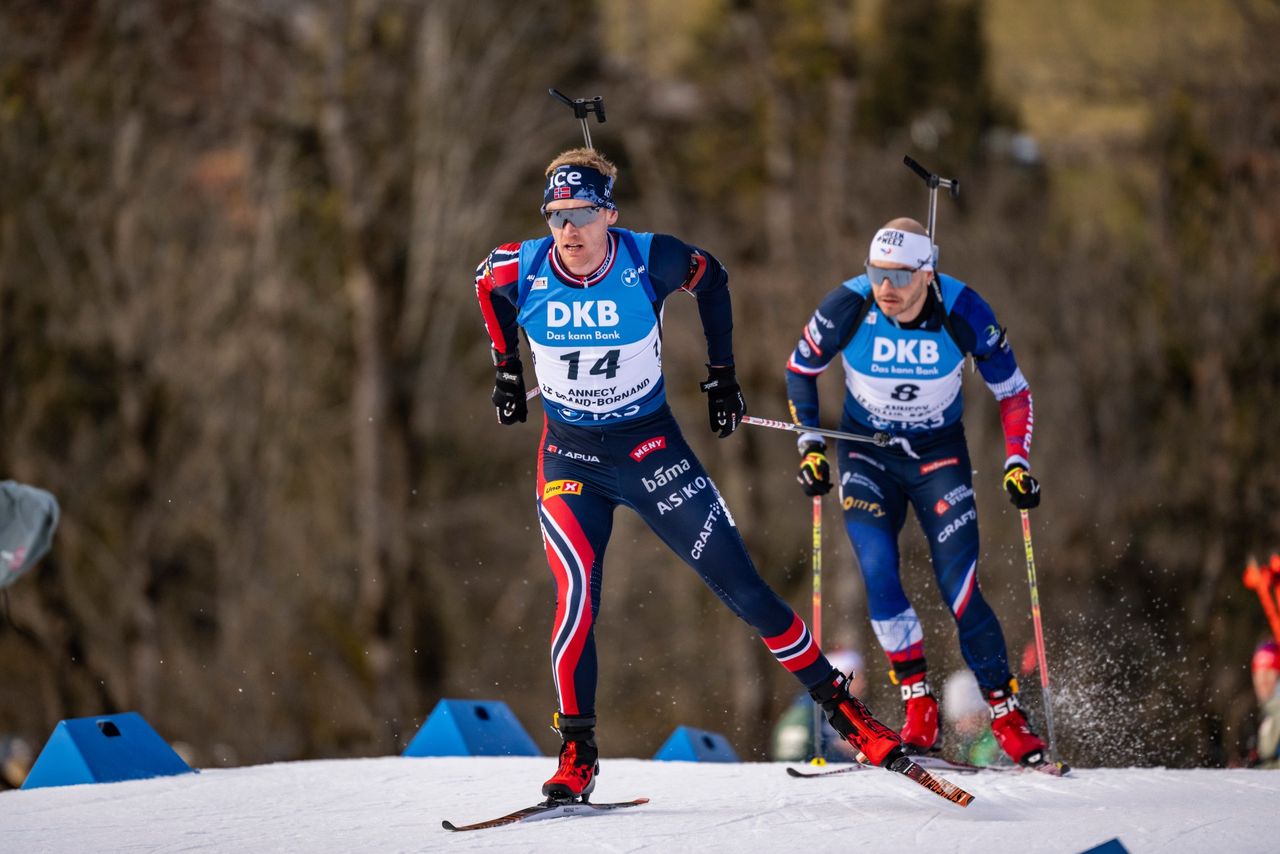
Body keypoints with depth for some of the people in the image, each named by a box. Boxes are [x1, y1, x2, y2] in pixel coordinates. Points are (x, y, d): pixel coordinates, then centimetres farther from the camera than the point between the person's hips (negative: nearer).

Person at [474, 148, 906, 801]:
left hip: (650, 446, -1)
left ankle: (840, 706, 5)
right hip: (569, 456, 1)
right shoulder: (520, 270, -14)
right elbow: (484, 284, 11)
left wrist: (721, 373, 7)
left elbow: (710, 278, 4)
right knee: (577, 597, -16)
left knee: (737, 582, -3)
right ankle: (576, 755, -4)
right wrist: (506, 367, 14)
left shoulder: (649, 262, -18)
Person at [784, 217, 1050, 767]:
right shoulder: (849, 307, -21)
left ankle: (1005, 713, 1)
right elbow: (800, 368, -1)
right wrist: (810, 443, -8)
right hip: (866, 452, 1)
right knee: (878, 574, -20)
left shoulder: (963, 313, -21)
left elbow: (1012, 391, -6)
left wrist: (1017, 462, -15)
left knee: (959, 589, -12)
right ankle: (917, 705, -8)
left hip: (939, 454, -1)